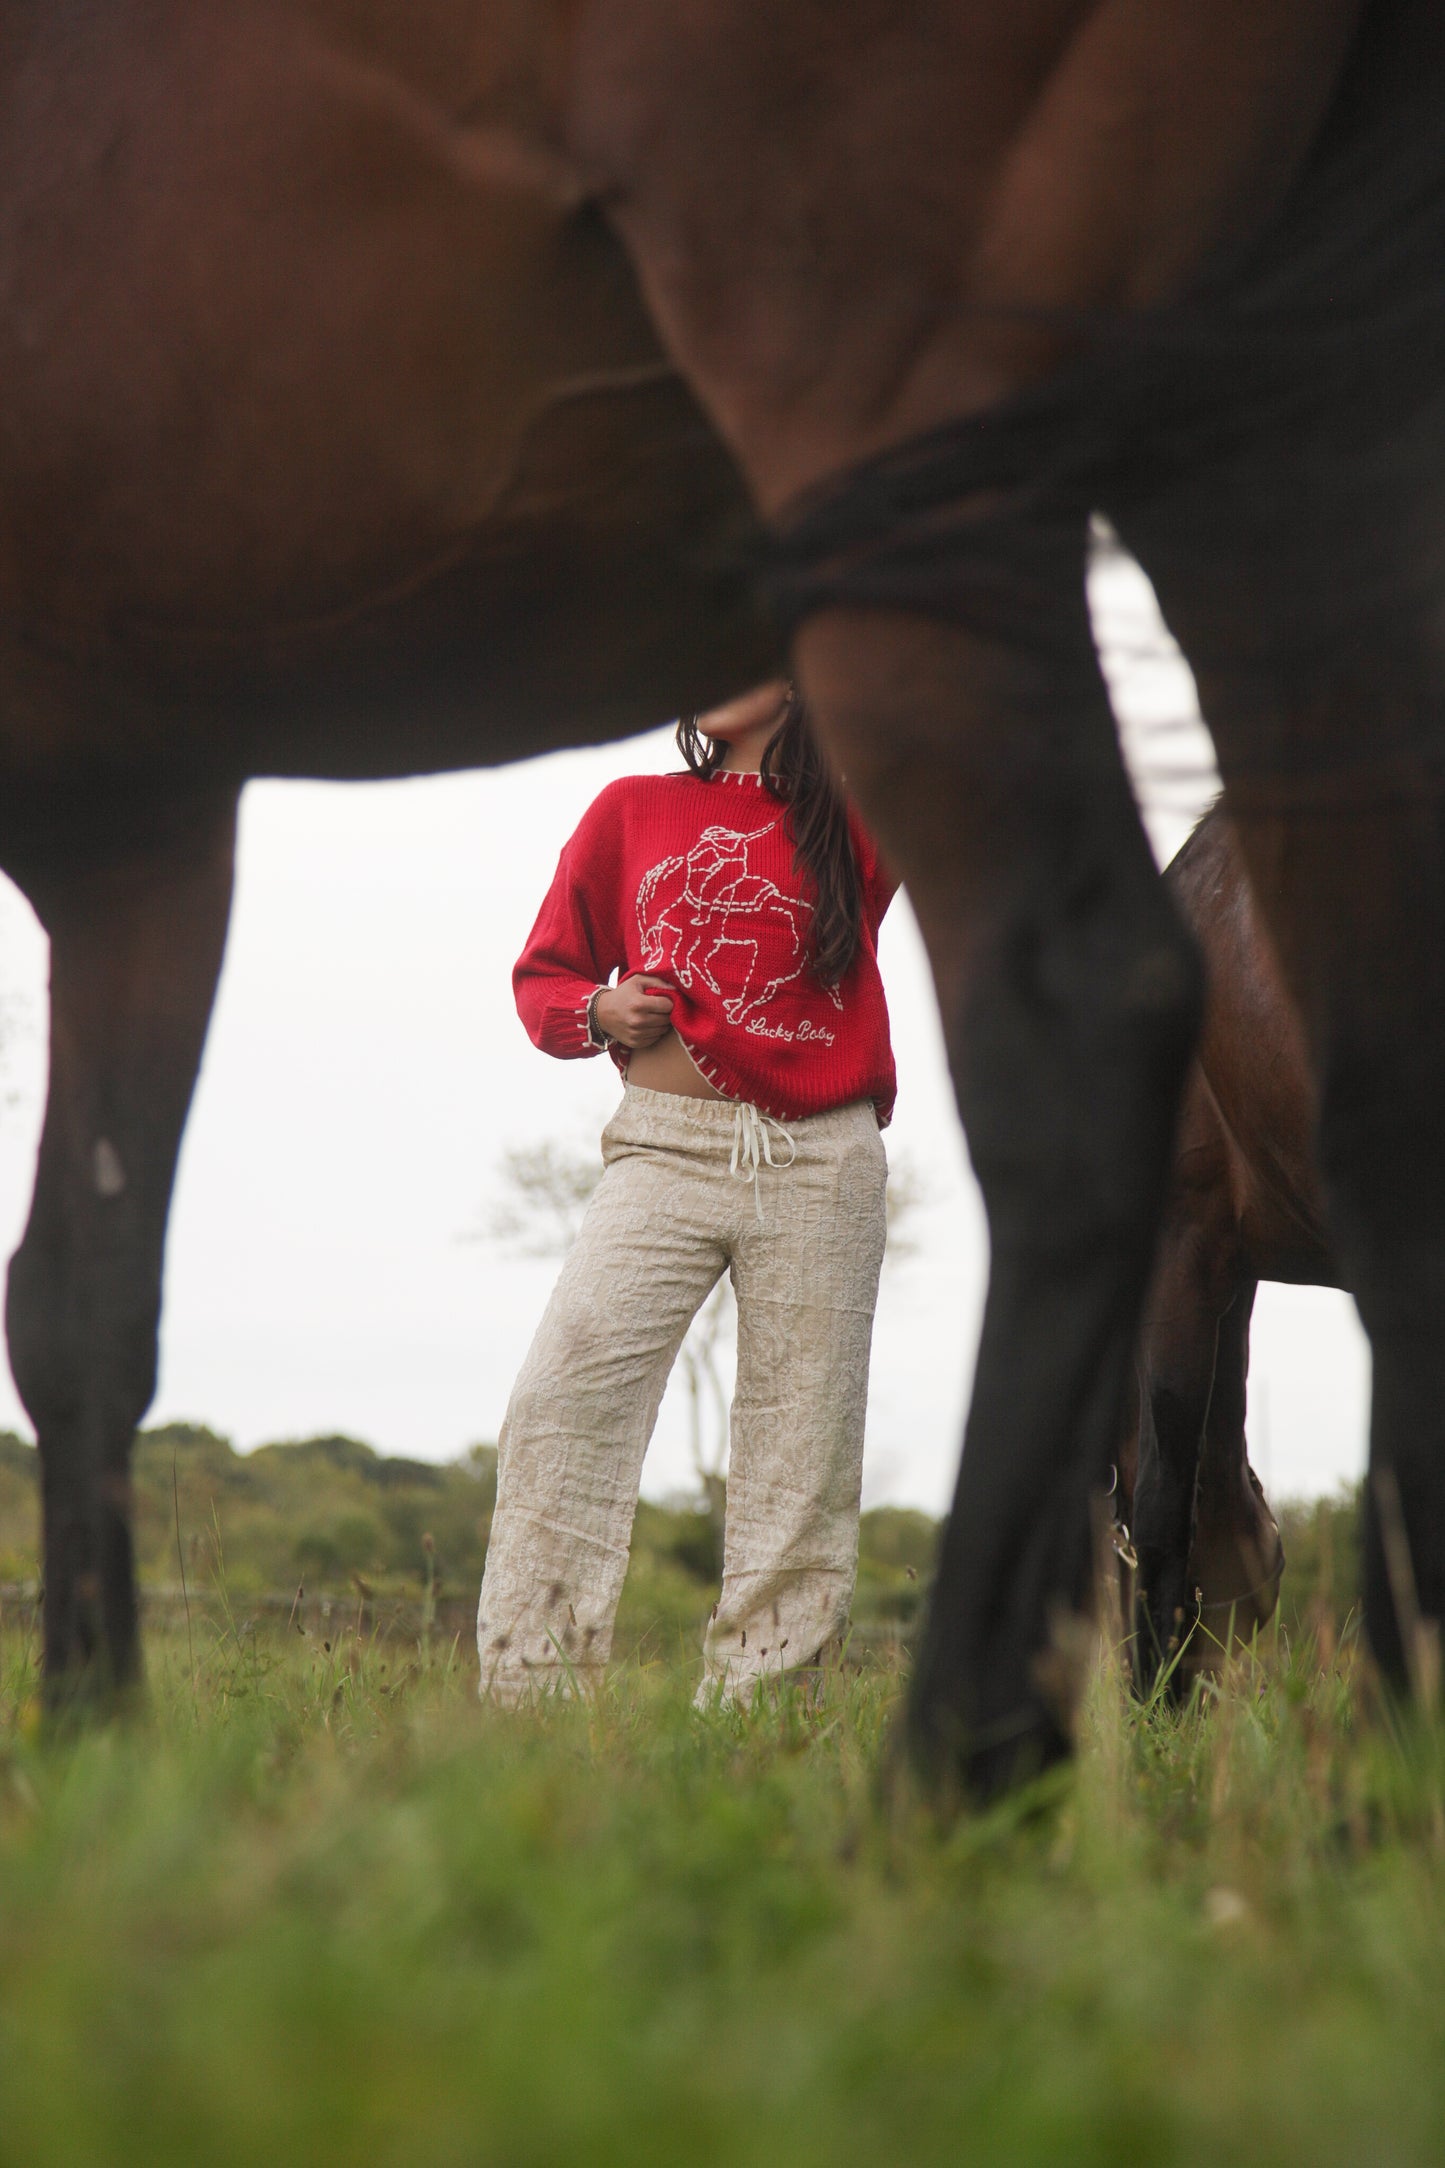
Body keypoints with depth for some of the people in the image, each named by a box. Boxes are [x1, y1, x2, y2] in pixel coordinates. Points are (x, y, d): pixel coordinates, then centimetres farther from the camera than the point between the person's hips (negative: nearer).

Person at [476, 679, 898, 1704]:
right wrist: (600, 1011, -2)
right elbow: (543, 974, 20)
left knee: (804, 1438, -3)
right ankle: (531, 1687, -17)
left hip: (823, 1165, 0)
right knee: (565, 1394, -17)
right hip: (667, 1149, 0)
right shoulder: (633, 811, 15)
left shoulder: (857, 817, 13)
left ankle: (754, 1698, 1)